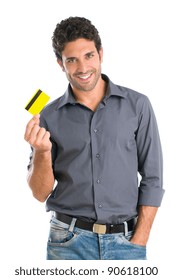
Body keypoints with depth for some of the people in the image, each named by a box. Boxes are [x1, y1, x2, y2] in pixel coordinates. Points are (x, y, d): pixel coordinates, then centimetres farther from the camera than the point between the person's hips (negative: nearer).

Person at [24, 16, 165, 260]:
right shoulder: (50, 117, 1)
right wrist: (42, 152, -16)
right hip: (69, 241, 0)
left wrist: (139, 241, -5)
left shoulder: (137, 105, 0)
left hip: (125, 240, 0)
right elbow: (41, 193, 1)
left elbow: (152, 178, 1)